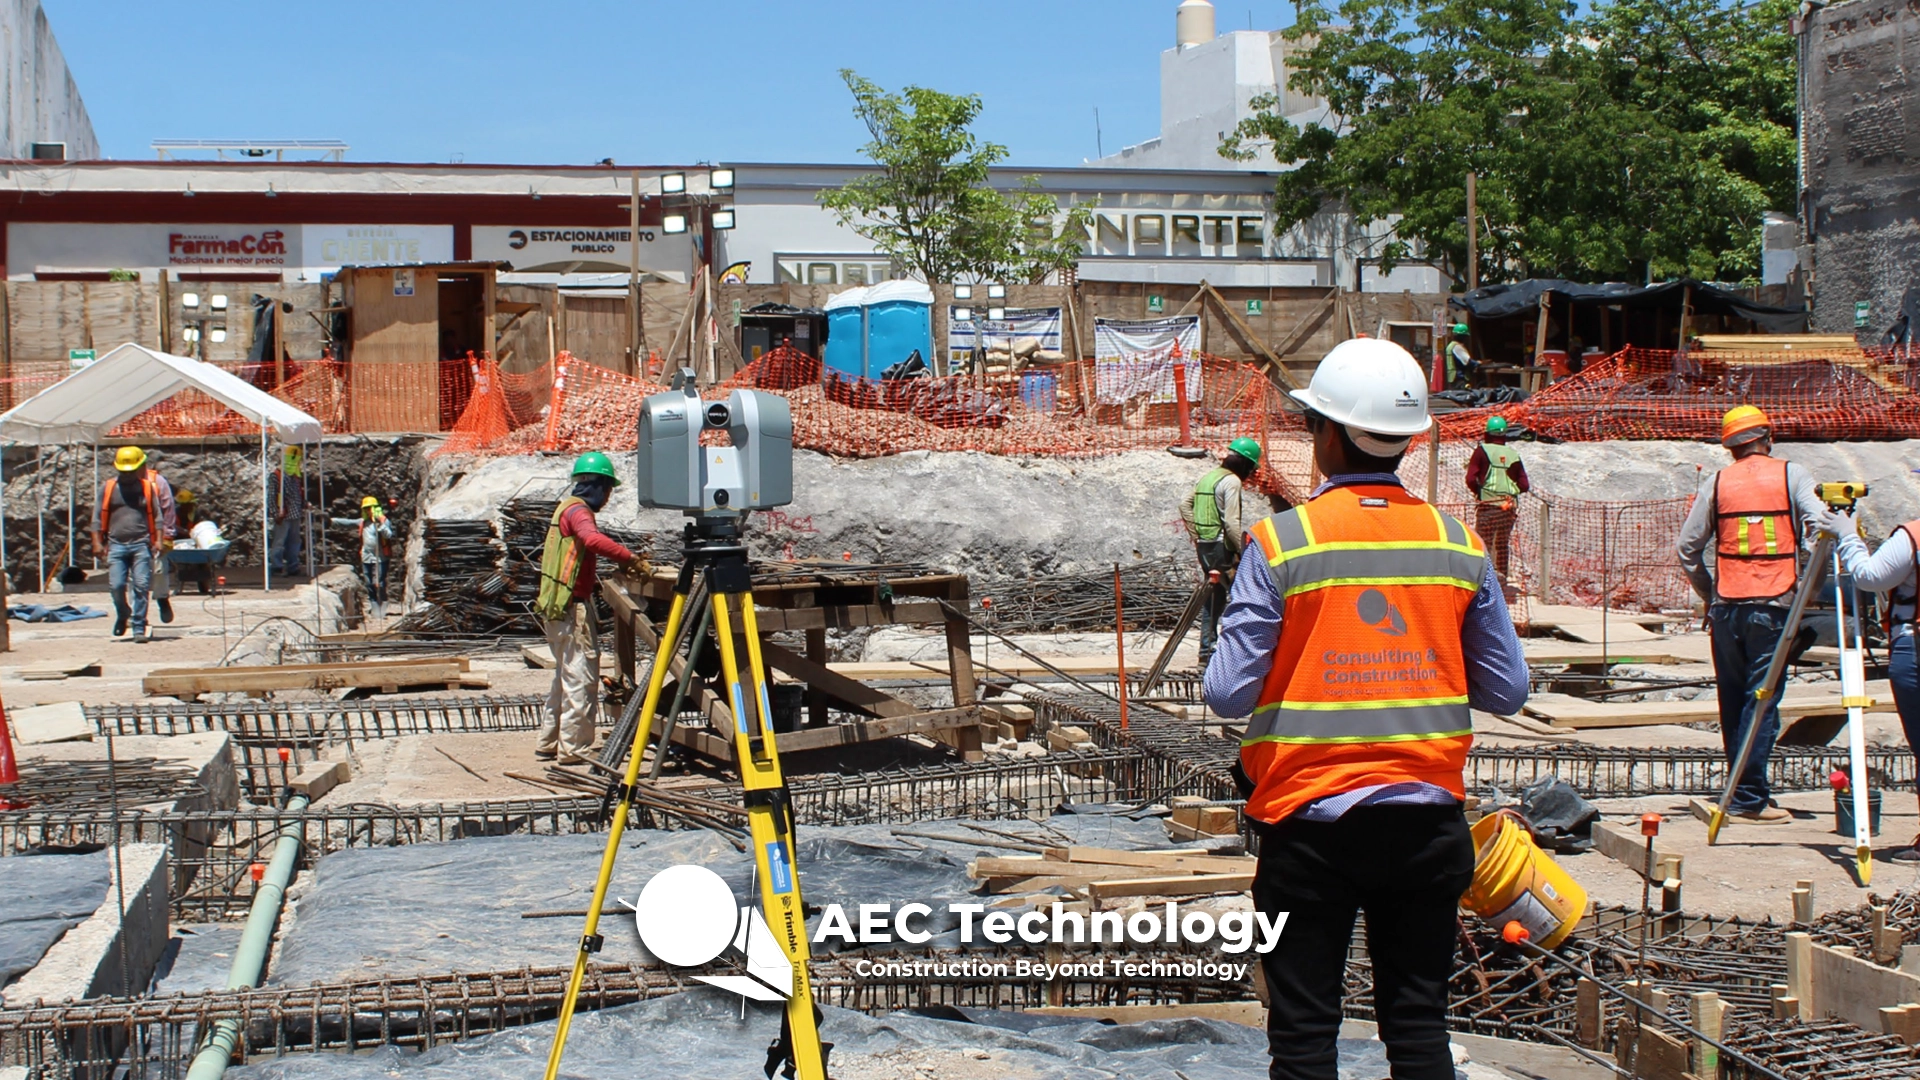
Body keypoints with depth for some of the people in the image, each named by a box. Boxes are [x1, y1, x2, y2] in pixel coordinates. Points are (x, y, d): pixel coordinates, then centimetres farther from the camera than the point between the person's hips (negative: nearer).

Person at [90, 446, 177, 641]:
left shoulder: (148, 488, 7)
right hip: (116, 545, 1)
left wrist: (159, 540, -2)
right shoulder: (108, 489, 10)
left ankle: (139, 627, 1)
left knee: (141, 586, -5)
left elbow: (158, 516, 8)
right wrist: (97, 542, 2)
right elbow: (99, 518, 10)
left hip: (141, 544, -1)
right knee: (116, 585, -5)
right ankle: (122, 615, 23)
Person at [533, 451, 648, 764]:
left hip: (555, 606, 10)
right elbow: (593, 539, -34)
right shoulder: (578, 510, -12)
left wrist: (621, 562, 21)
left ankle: (548, 744, 23)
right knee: (581, 676, -6)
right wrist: (629, 558, -31)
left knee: (566, 676, 18)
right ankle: (573, 749, -5)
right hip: (572, 607, -10)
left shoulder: (566, 507, 18)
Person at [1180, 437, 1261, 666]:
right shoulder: (1231, 481, -12)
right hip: (1222, 546, -9)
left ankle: (1207, 651, 17)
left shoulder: (1208, 476, 14)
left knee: (1212, 599, 14)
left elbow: (1185, 505, 18)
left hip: (1204, 546, 9)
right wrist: (1244, 553, -14)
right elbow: (1231, 523, -19)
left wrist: (1196, 534, 17)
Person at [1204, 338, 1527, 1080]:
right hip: (1428, 819, 3)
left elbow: (1228, 693, -11)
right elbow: (1507, 691, 5)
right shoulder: (1459, 545, 0)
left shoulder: (1280, 543, -10)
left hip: (1311, 820, -3)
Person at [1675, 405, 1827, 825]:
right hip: (1774, 606, -2)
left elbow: (1687, 548, 4)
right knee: (1762, 700, -1)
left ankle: (1743, 790, 18)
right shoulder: (1791, 475, 3)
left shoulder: (1716, 483, 6)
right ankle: (1748, 798, -6)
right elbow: (1820, 526, -10)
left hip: (1726, 606, 2)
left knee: (1733, 700, 11)